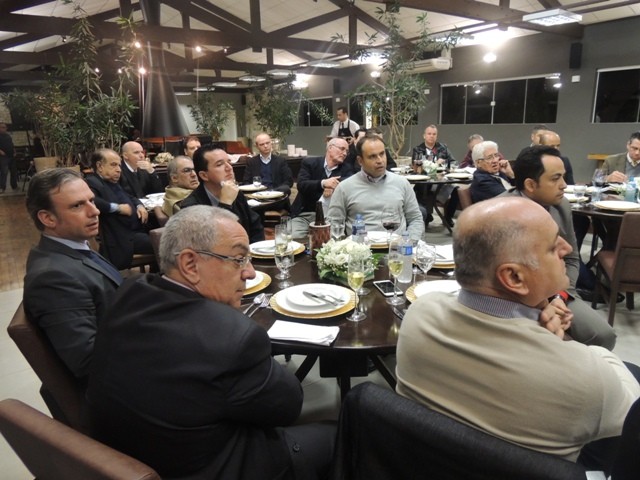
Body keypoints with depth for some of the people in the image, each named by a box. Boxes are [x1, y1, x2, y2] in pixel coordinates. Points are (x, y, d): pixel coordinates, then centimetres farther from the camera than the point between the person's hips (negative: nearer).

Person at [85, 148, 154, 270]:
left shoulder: (113, 182, 18)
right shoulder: (92, 182, -11)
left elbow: (129, 197, 31)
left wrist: (139, 205, 9)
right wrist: (118, 208, -21)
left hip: (137, 228, 10)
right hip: (124, 236, -10)